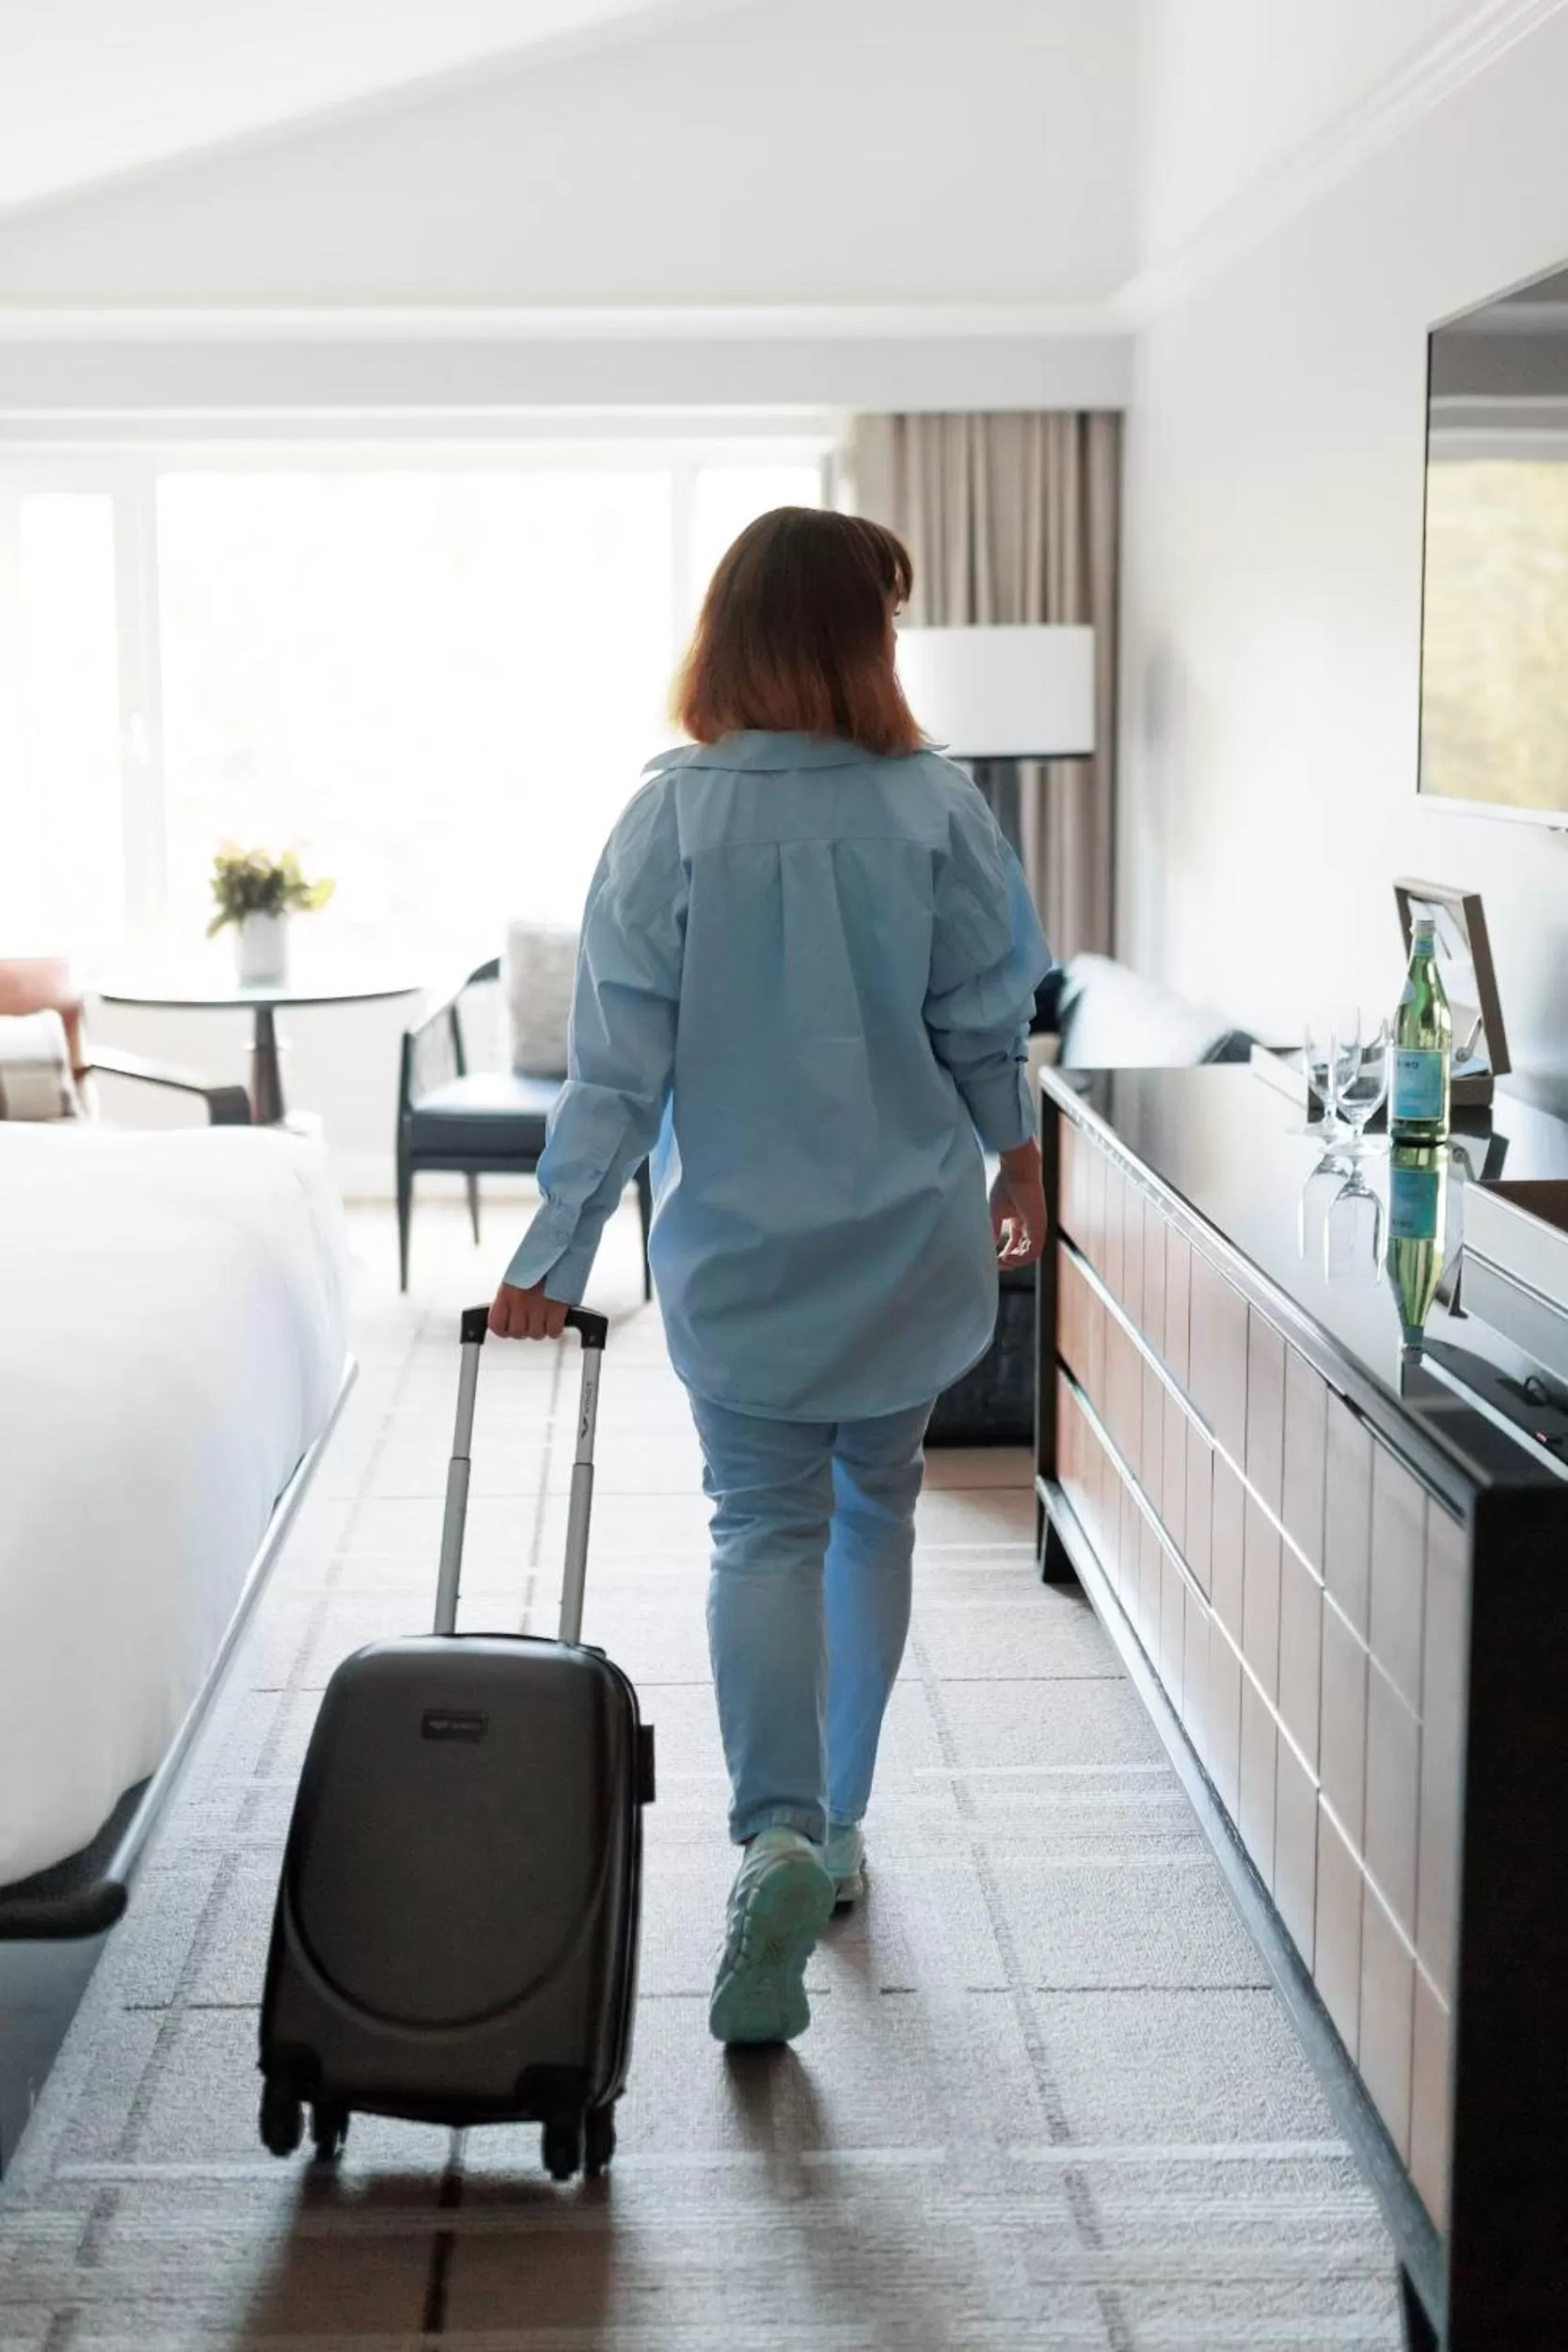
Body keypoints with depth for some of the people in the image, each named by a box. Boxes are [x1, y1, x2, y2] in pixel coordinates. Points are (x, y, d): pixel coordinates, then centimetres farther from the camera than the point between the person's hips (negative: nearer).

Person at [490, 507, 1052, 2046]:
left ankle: (779, 1834, -16)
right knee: (875, 1514, 18)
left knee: (764, 1530, 6)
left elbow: (618, 1064, -12)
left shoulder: (668, 821, -11)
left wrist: (554, 1253, -6)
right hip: (910, 1240, 1)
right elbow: (984, 1029, -1)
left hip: (737, 1250, -1)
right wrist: (1012, 1154, 18)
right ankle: (834, 1827, 28)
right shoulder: (936, 811, -9)